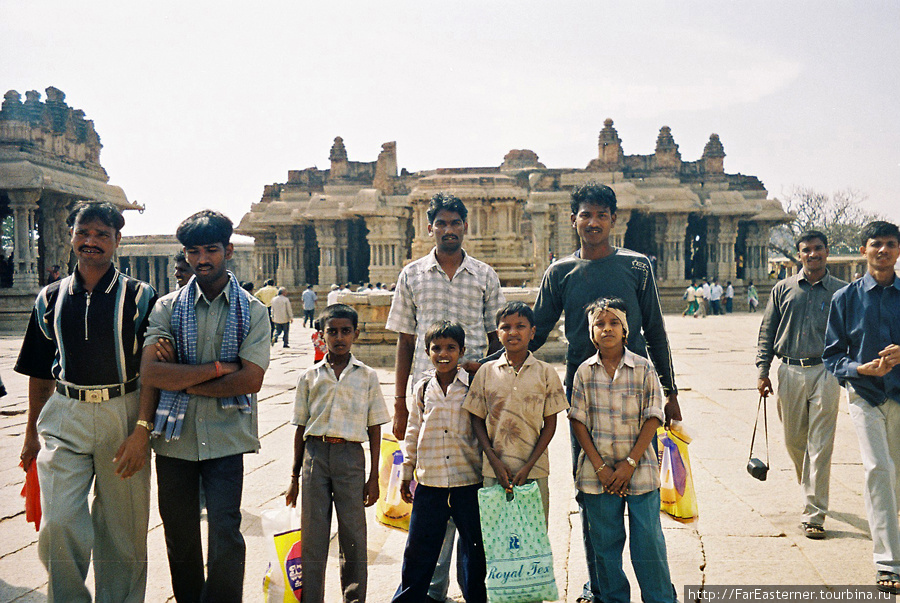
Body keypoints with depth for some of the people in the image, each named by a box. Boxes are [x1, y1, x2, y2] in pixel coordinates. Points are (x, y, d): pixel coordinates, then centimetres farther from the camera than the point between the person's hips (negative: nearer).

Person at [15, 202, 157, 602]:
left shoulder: (140, 297, -1)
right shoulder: (50, 299, 9)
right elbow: (40, 372, 16)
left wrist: (143, 431, -12)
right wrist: (31, 432, 16)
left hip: (123, 414, -2)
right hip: (64, 418, 2)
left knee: (122, 531, 7)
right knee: (58, 524, -5)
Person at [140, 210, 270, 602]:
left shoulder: (252, 311, 0)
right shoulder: (167, 308, 4)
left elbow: (250, 380, -10)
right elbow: (151, 372, -10)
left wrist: (182, 379, -10)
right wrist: (217, 367, -13)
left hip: (226, 437, -2)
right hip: (175, 437, 2)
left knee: (225, 536, -9)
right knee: (179, 537, 13)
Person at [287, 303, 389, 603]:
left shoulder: (368, 376, 6)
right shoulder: (309, 377, 9)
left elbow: (375, 429, 7)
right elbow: (300, 429, 12)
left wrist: (373, 476, 3)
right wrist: (294, 477, 10)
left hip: (351, 454, -1)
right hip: (316, 453, 1)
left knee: (354, 535, 3)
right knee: (313, 534, 4)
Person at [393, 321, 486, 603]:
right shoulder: (422, 389, 4)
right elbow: (413, 433, 12)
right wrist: (406, 473, 12)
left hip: (468, 480, -2)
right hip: (430, 482, 2)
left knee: (474, 547, 10)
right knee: (418, 548, 11)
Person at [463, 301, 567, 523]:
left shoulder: (546, 373, 0)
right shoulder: (486, 371, 3)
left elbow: (550, 424, 1)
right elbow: (477, 420, 6)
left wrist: (528, 466, -8)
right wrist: (494, 461, -6)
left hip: (534, 471, -1)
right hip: (494, 471, 1)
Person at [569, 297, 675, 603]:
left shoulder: (643, 368, -3)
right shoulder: (585, 371, 1)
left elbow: (652, 419, -4)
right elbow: (578, 421, 1)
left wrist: (629, 464, -11)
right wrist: (600, 467, -7)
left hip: (639, 469, -1)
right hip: (597, 472, 2)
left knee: (648, 541, 2)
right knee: (604, 544, 10)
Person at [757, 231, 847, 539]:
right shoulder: (783, 289, 8)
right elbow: (767, 331, 9)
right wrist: (762, 371, 2)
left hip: (825, 372, -2)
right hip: (790, 372, 2)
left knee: (820, 446, -5)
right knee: (794, 440, 12)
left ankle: (813, 515, 1)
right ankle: (812, 491, 39)